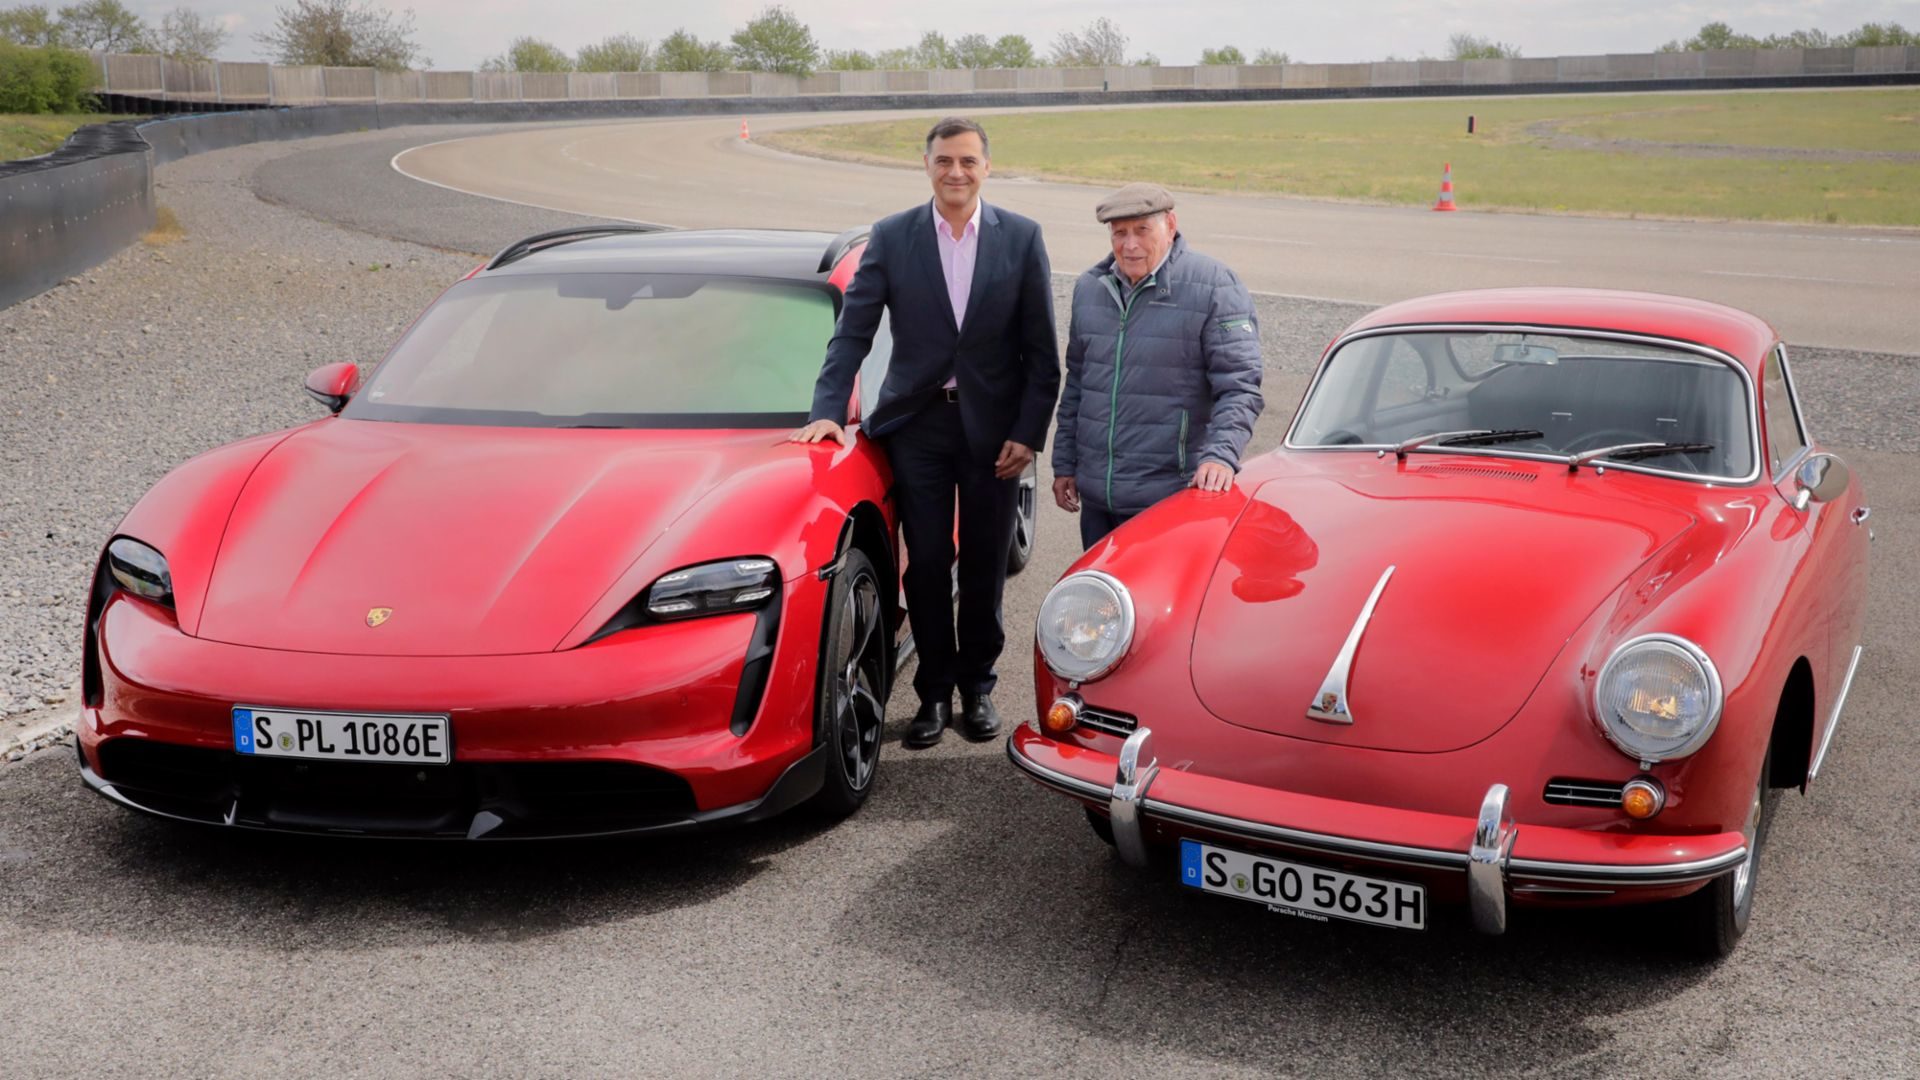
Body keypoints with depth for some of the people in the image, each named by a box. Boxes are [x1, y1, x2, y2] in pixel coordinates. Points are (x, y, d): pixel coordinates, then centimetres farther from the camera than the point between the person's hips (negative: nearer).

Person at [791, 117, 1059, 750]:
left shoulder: (1021, 238, -1)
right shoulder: (891, 238, 0)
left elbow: (1041, 348, 0)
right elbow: (853, 330, -2)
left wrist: (1029, 433, -6)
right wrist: (828, 411, -13)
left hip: (993, 426, 0)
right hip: (917, 424, 0)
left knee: (985, 567, 9)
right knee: (927, 565, 5)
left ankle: (977, 686, 25)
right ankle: (934, 692, 18)